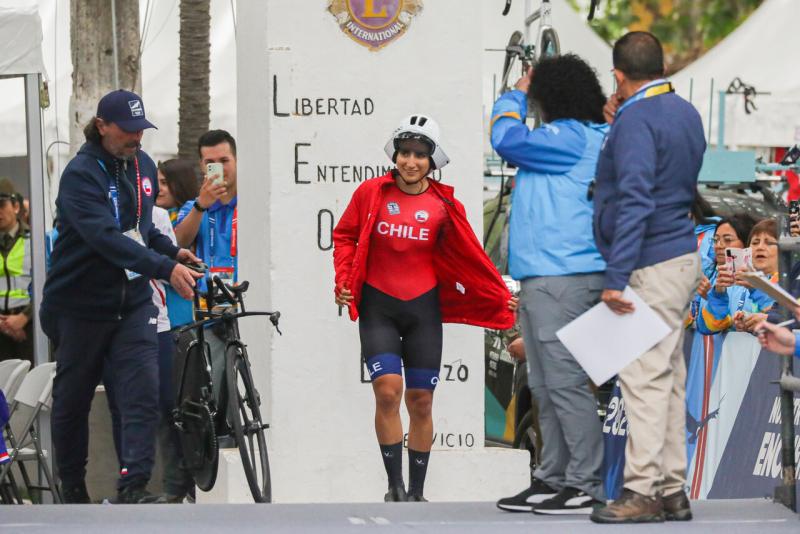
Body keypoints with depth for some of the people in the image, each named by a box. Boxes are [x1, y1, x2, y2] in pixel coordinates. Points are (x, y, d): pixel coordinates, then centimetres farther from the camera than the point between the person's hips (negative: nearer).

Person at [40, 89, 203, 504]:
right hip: (81, 304, -5)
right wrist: (164, 267, -40)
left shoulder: (142, 165, 7)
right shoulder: (81, 174, -17)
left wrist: (171, 250, 2)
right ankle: (72, 488, 24)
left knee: (142, 391, -12)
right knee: (72, 399, 8)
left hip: (132, 301, 5)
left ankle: (133, 485, -17)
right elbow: (106, 237, -31)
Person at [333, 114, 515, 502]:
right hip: (378, 306, -1)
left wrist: (500, 297, 6)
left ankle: (416, 492, 16)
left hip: (423, 308, 1)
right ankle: (395, 486, -7)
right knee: (388, 390, -17)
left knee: (421, 401, 4)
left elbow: (468, 257, 8)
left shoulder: (443, 205, -1)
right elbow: (345, 236, 9)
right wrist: (344, 279, -4)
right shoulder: (371, 193, -2)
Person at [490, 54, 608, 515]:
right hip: (545, 277, 11)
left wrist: (516, 96, 1)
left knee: (566, 383, -11)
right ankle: (554, 481, 20)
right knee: (547, 387, 15)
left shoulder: (571, 138, -11)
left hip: (562, 279, -11)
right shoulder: (592, 140, 20)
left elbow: (508, 139, -16)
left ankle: (586, 487, -12)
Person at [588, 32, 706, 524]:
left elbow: (635, 201, -23)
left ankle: (644, 492, -11)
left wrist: (616, 278, -24)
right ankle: (673, 492, 13)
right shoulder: (685, 112, 14)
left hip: (651, 267, -9)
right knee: (668, 378, 11)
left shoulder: (637, 120, -15)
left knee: (645, 378, -10)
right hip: (683, 258, 9)